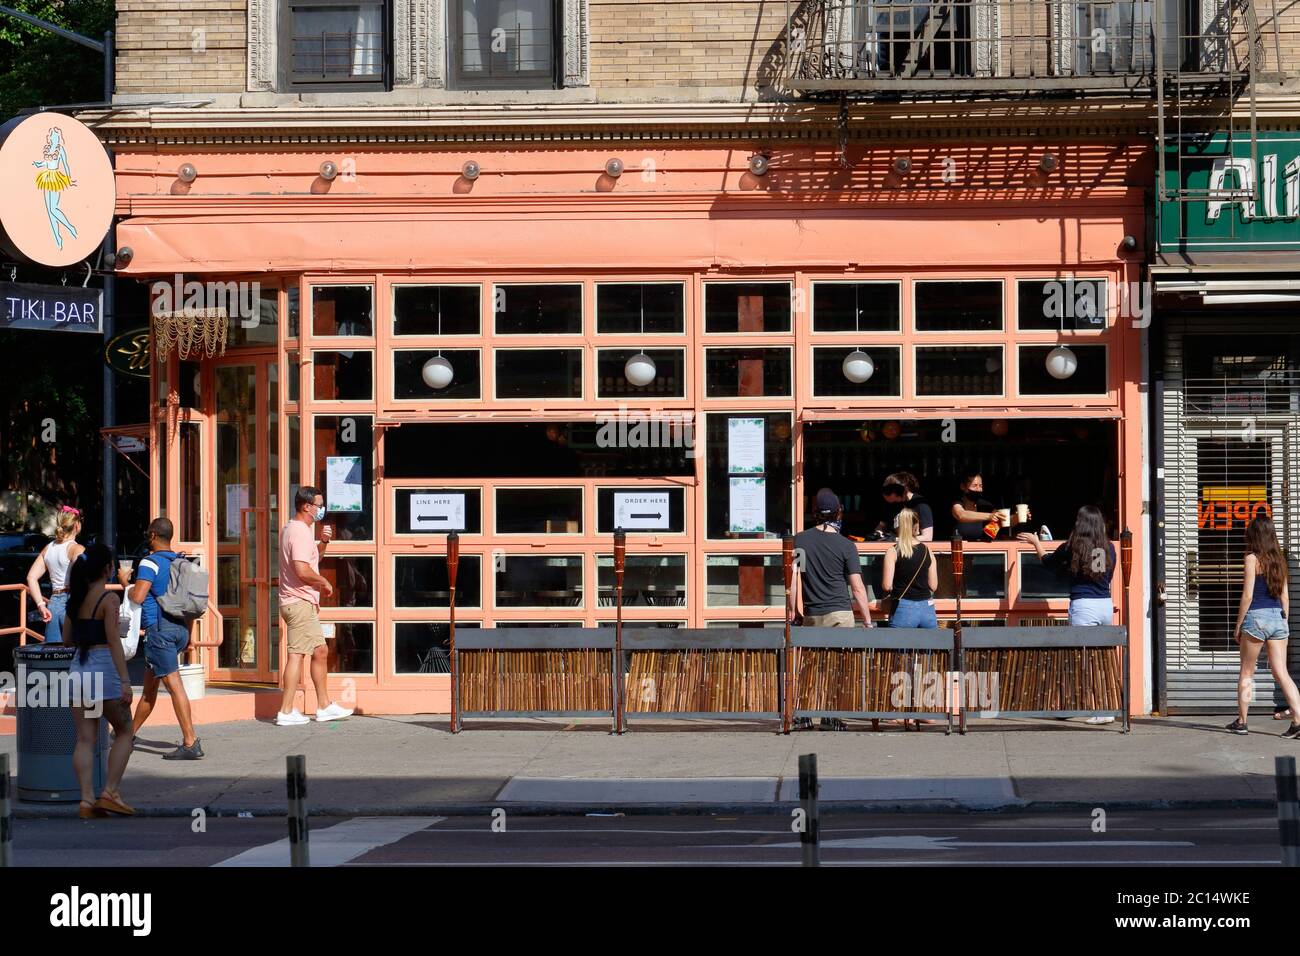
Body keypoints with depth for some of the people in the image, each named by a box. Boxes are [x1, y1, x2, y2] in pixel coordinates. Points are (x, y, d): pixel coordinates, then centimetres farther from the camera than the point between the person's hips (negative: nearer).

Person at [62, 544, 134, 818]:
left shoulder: (76, 598, 10)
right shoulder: (109, 599, -10)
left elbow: (67, 639, 16)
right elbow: (114, 642, -15)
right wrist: (125, 681, -16)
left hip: (79, 669, 6)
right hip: (103, 669, -6)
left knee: (85, 739, 5)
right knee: (125, 733, 9)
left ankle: (87, 800, -1)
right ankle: (110, 792, 1)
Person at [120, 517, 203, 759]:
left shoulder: (150, 562, -11)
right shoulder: (181, 562, 13)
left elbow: (138, 596, -19)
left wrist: (125, 581, -2)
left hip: (159, 627, -8)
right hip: (180, 627, 8)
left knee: (174, 684, -11)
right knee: (149, 683, 19)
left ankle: (191, 743, -17)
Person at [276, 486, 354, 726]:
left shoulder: (291, 529, 17)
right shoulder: (300, 532, -16)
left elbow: (310, 560, 29)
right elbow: (302, 571, -27)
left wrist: (323, 542, 12)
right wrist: (324, 582, -10)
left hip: (305, 603, 11)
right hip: (300, 602, -11)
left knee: (320, 650, 14)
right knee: (297, 654, -9)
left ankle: (325, 706, 19)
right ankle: (286, 712, -7)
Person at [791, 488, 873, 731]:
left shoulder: (799, 540, 2)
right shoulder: (845, 545, -4)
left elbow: (794, 578, 1)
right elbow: (857, 587, -4)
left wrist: (794, 611, 7)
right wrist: (868, 621, 1)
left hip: (810, 615, 3)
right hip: (840, 613, -3)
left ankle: (802, 715, 5)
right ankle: (830, 716, -3)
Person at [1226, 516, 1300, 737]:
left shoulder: (1252, 558, -7)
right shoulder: (1278, 559, 10)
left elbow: (1247, 595, -11)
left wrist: (1238, 625, -4)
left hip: (1256, 618, -5)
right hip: (1277, 618, 5)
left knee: (1246, 673, 9)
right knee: (1281, 673, 2)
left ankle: (1241, 722, 14)